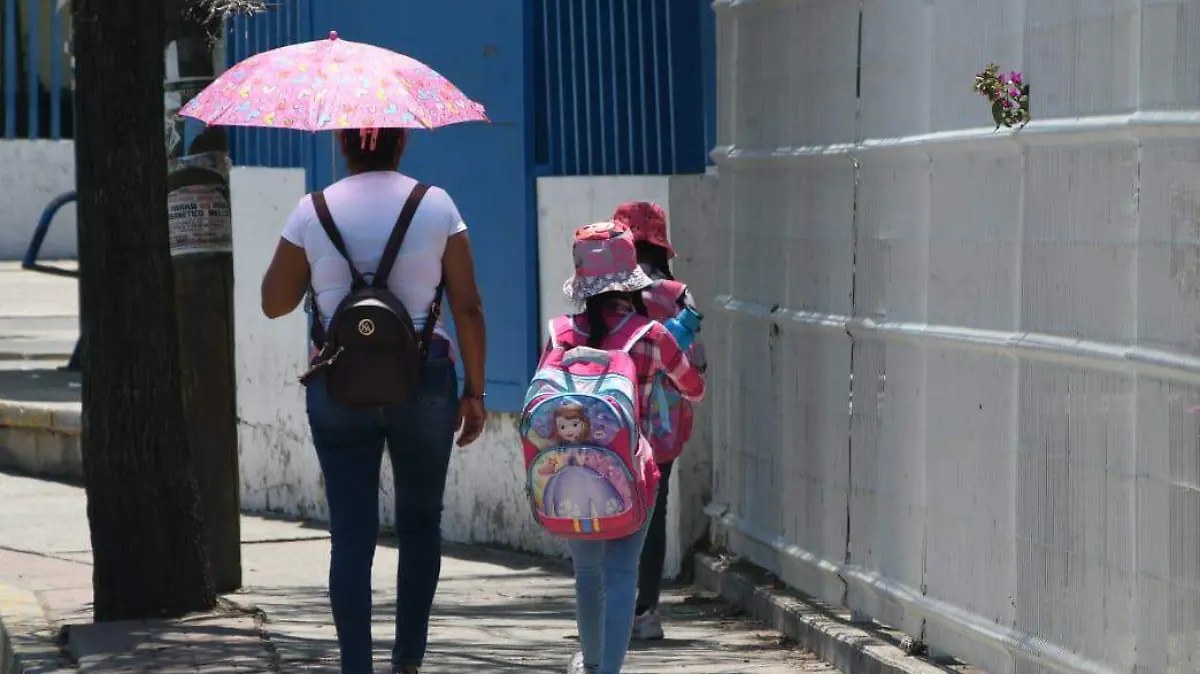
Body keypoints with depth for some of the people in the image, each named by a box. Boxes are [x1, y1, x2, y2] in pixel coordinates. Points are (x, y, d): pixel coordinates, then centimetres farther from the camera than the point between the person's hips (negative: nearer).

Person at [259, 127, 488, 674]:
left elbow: (274, 302, 7)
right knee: (420, 525, 16)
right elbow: (468, 306, -3)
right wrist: (474, 391, 3)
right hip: (423, 380, 0)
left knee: (351, 535, 1)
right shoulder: (434, 204, -1)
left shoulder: (313, 212, -1)